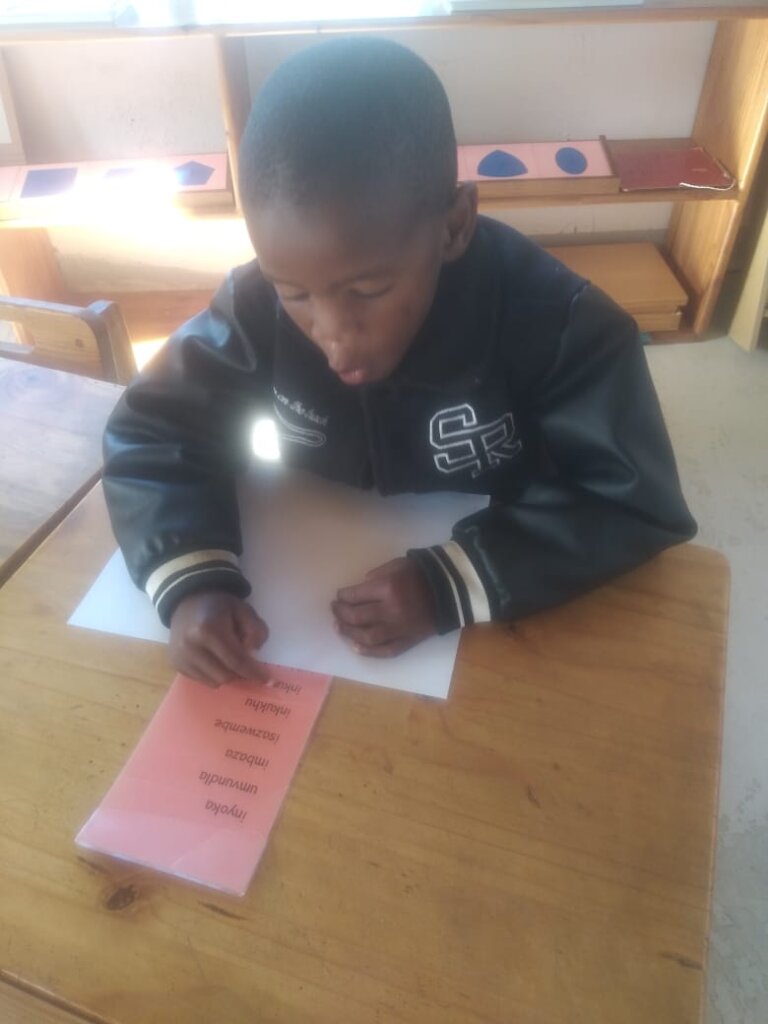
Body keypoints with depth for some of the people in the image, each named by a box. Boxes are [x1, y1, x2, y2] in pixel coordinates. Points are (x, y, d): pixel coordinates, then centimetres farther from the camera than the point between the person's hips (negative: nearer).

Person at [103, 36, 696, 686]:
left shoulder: (555, 321, -24)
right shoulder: (257, 309, -18)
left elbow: (638, 501, -21)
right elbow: (150, 434, -11)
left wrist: (453, 581, -33)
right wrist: (191, 579, -29)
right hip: (316, 600, 2)